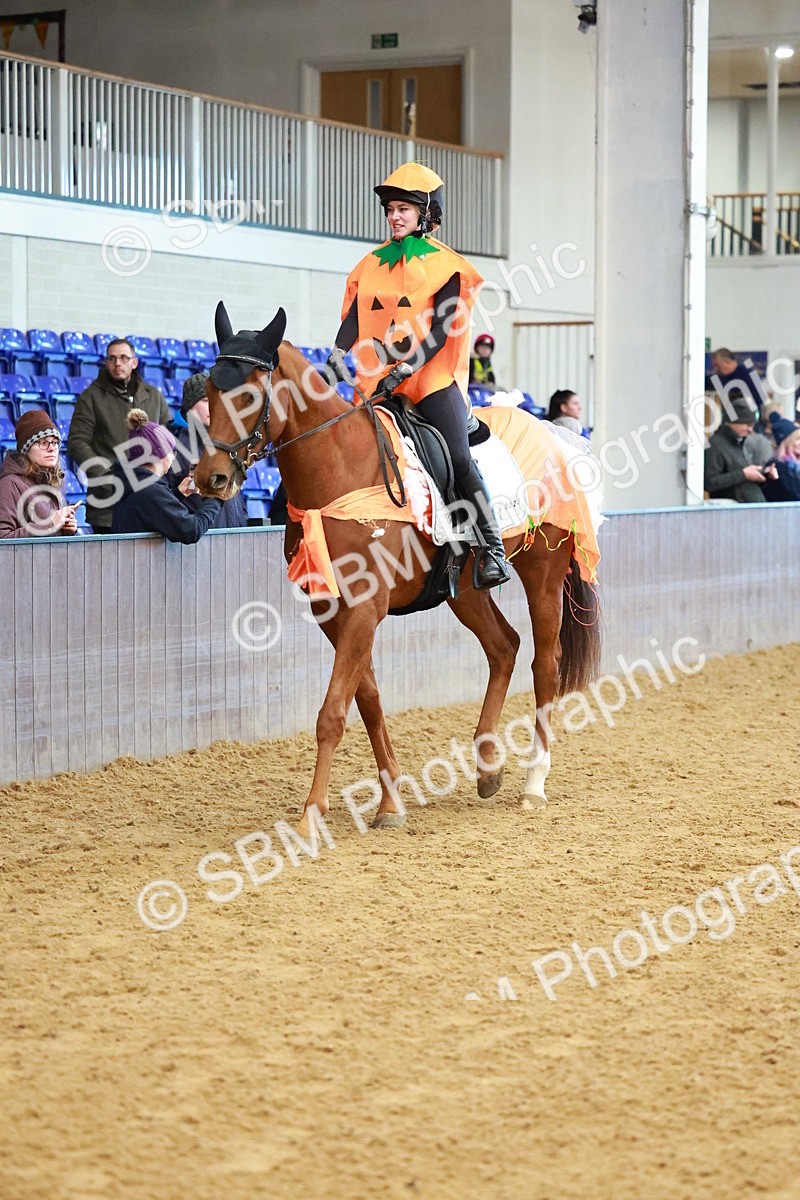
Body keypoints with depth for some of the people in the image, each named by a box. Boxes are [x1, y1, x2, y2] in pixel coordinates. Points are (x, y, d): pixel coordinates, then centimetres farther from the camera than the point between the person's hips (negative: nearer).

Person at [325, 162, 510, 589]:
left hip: (432, 378, -5)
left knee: (460, 460, -17)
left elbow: (441, 331, -8)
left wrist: (405, 369, -21)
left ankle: (492, 550, -19)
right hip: (377, 383, 5)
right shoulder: (372, 263, 16)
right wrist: (336, 358, -12)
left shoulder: (445, 265, 2)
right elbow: (353, 317, 8)